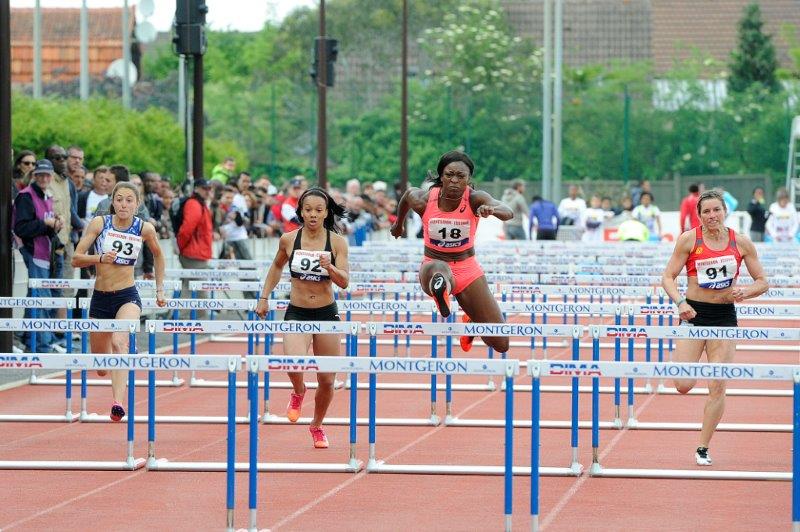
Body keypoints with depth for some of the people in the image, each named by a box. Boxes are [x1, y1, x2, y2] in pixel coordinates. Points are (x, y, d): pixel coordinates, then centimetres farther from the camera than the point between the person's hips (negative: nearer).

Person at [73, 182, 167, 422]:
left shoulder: (145, 228, -2)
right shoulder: (99, 223, -4)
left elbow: (158, 255, 18)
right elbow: (76, 259, -6)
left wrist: (160, 289, 18)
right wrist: (100, 258, -24)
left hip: (128, 296, -2)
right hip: (100, 298, 2)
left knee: (119, 342, -32)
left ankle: (118, 402, -44)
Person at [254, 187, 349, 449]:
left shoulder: (337, 242, -6)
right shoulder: (288, 239, -3)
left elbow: (345, 282, -10)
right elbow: (277, 266, 16)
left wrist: (329, 267, -29)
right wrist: (264, 297, 13)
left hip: (327, 314, 1)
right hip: (296, 314, -1)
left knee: (327, 380, 6)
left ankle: (317, 426, 34)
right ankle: (298, 392, 10)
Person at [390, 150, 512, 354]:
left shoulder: (475, 199, -16)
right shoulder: (424, 200, -13)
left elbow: (508, 213, -36)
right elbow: (408, 194, 12)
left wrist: (492, 209, -59)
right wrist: (398, 224, 30)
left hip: (467, 268, 2)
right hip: (433, 264, -1)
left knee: (501, 344, 5)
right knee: (439, 269, -42)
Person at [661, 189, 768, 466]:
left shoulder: (741, 242, -1)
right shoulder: (689, 239, -5)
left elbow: (762, 282, 6)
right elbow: (668, 277, -3)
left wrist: (745, 291, -15)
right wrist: (680, 302, -20)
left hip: (725, 316, 1)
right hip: (694, 313, -1)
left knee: (718, 387, -3)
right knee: (683, 385, -10)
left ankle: (703, 449, 9)